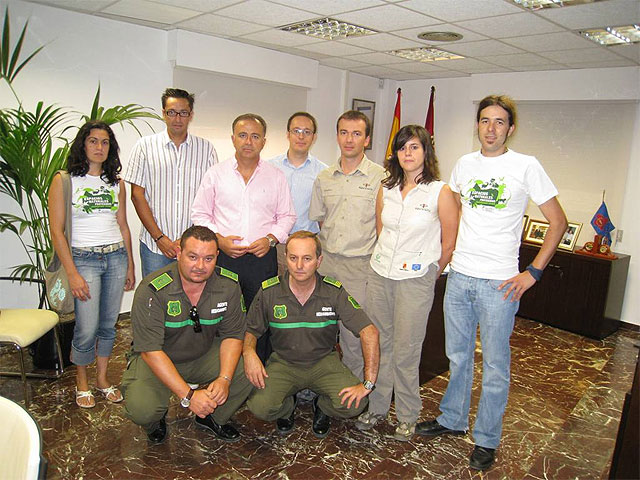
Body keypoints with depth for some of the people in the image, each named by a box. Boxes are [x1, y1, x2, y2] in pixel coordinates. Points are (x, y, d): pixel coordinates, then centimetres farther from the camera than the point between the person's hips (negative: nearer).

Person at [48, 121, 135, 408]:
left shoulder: (116, 183, 10)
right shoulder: (64, 181, -3)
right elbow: (57, 231, -7)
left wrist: (130, 265, 12)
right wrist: (72, 274, -12)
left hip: (116, 257, 4)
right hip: (83, 258, -4)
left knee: (109, 324, 10)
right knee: (87, 329, -5)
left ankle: (102, 378, 28)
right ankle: (82, 383, 20)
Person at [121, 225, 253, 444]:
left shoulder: (228, 285, -13)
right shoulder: (152, 290, -25)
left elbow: (233, 335, -6)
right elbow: (150, 350, -25)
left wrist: (224, 379, -23)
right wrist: (188, 395, -30)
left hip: (204, 356, 3)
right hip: (156, 360, -3)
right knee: (141, 409, -28)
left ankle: (214, 418, 11)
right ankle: (156, 422, 13)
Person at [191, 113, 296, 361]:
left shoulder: (276, 176, 8)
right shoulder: (215, 173, 7)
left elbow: (287, 215, 12)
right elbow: (200, 214, 8)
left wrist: (271, 238, -5)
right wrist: (219, 239, -8)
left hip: (263, 257, 0)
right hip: (224, 257, 0)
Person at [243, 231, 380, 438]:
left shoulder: (334, 292, -14)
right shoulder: (268, 291, -11)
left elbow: (369, 332, -16)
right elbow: (250, 330, 2)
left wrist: (368, 384, -22)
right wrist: (249, 353, -23)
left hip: (324, 361, 0)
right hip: (283, 362, 0)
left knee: (353, 404, -24)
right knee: (260, 407, -25)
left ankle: (321, 406, 13)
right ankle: (288, 407, 13)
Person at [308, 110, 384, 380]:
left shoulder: (380, 177, -5)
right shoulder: (324, 178, 10)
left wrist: (377, 261, -5)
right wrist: (326, 249, 12)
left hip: (360, 266, -4)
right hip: (326, 260, 4)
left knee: (354, 335, 1)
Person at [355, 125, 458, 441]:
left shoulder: (440, 192, -7)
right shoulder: (386, 189, 7)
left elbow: (449, 244, -1)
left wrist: (429, 275, 6)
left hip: (415, 281, -4)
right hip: (380, 275, 5)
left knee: (405, 352, 4)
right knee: (378, 345, 12)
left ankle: (407, 417, 25)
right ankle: (376, 407, 30)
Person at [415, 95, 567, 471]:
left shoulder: (526, 166, -5)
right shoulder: (465, 164, 9)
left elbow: (558, 222, -3)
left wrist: (533, 272, -9)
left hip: (499, 283, -4)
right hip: (459, 276, 4)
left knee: (495, 365, 6)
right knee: (458, 356, 17)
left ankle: (487, 440, 23)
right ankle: (453, 420, 35)